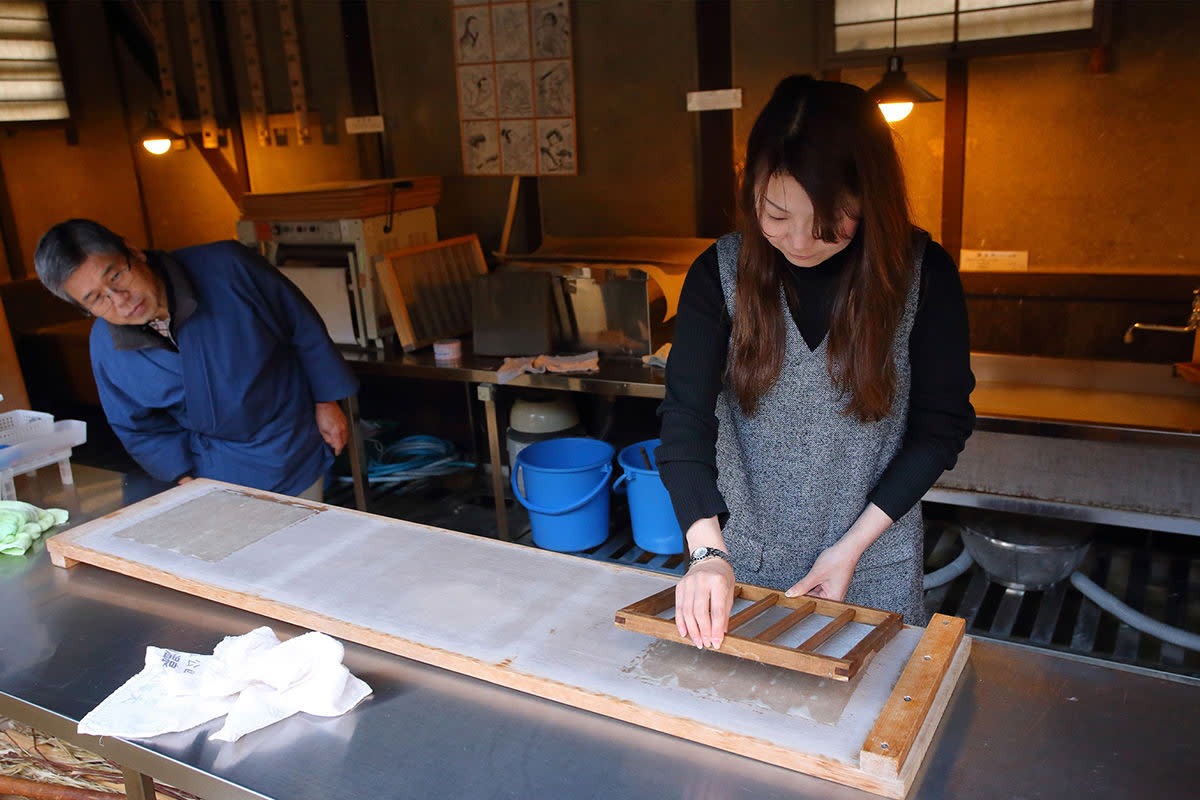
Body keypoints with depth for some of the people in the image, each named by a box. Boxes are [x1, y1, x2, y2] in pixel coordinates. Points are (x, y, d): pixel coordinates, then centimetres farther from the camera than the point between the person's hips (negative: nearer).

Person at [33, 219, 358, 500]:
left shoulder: (227, 268, -23)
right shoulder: (105, 348, -11)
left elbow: (303, 326, -10)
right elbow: (139, 427, 5)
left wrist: (326, 403, -3)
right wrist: (186, 479, -6)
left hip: (293, 453, -2)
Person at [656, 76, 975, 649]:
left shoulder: (922, 273, -12)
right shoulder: (720, 273, -10)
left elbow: (942, 423, -6)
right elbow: (686, 419, -14)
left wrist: (853, 545, -11)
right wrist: (706, 551, -28)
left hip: (873, 567, 0)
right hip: (740, 559, 1)